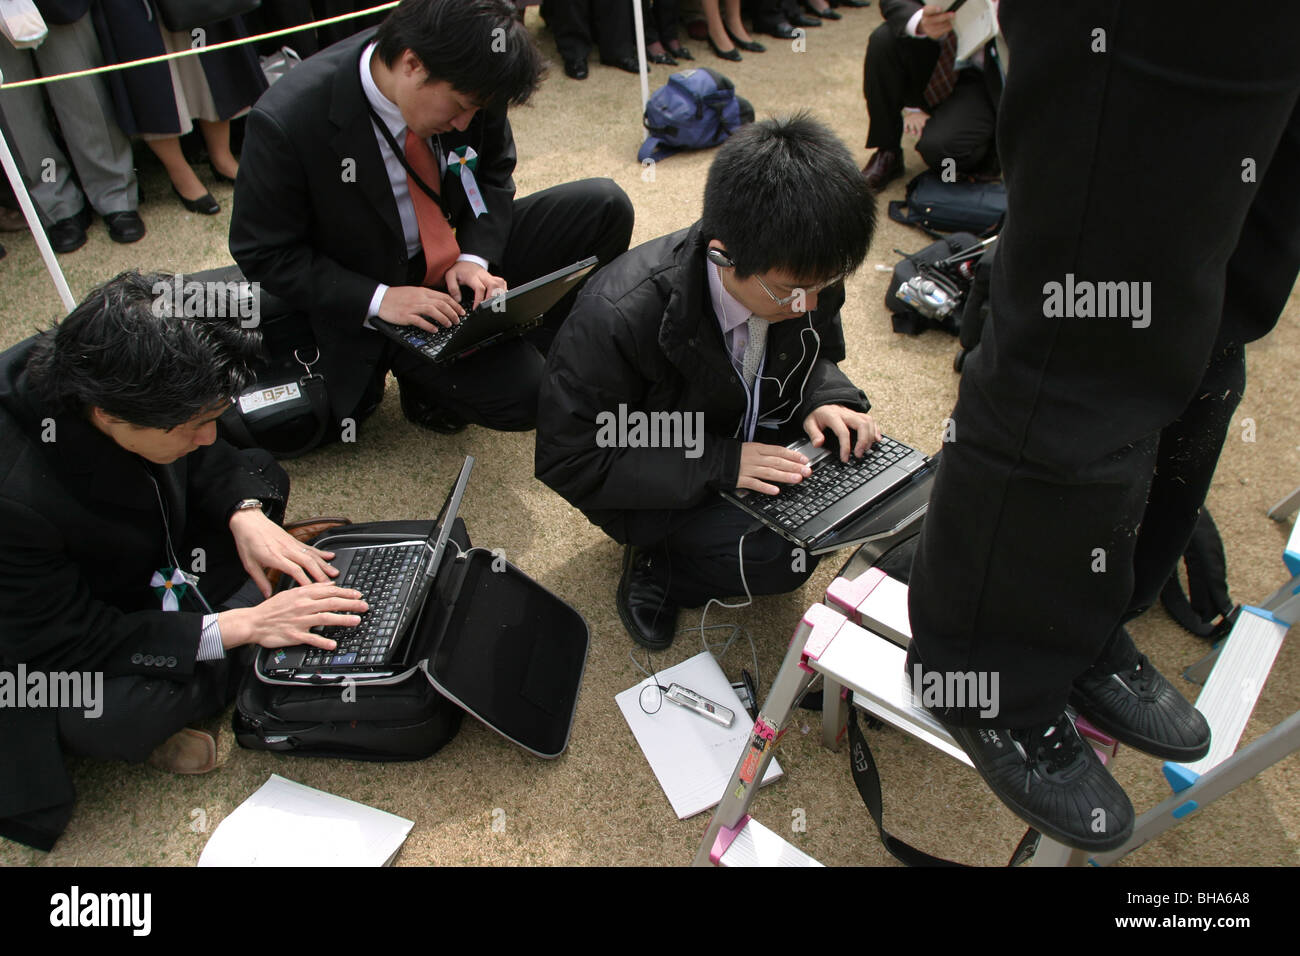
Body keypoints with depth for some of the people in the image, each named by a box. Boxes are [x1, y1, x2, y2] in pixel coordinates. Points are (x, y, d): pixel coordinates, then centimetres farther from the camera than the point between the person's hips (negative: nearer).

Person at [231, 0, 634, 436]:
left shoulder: (463, 83, -14)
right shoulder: (287, 122, -26)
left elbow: (493, 174, 3)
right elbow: (263, 252, -16)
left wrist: (475, 259, -15)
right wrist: (378, 299, -27)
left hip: (463, 256, 6)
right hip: (367, 300, -5)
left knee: (605, 207, -10)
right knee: (520, 394, -24)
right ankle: (427, 381, 9)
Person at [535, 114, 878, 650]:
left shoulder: (803, 272, -16)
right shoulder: (618, 316, -34)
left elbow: (816, 353, 7)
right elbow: (566, 460, -26)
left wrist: (824, 399, -19)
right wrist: (718, 465, -33)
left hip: (754, 441, 7)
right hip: (659, 483, -7)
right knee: (781, 558, -27)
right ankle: (660, 559, 3)